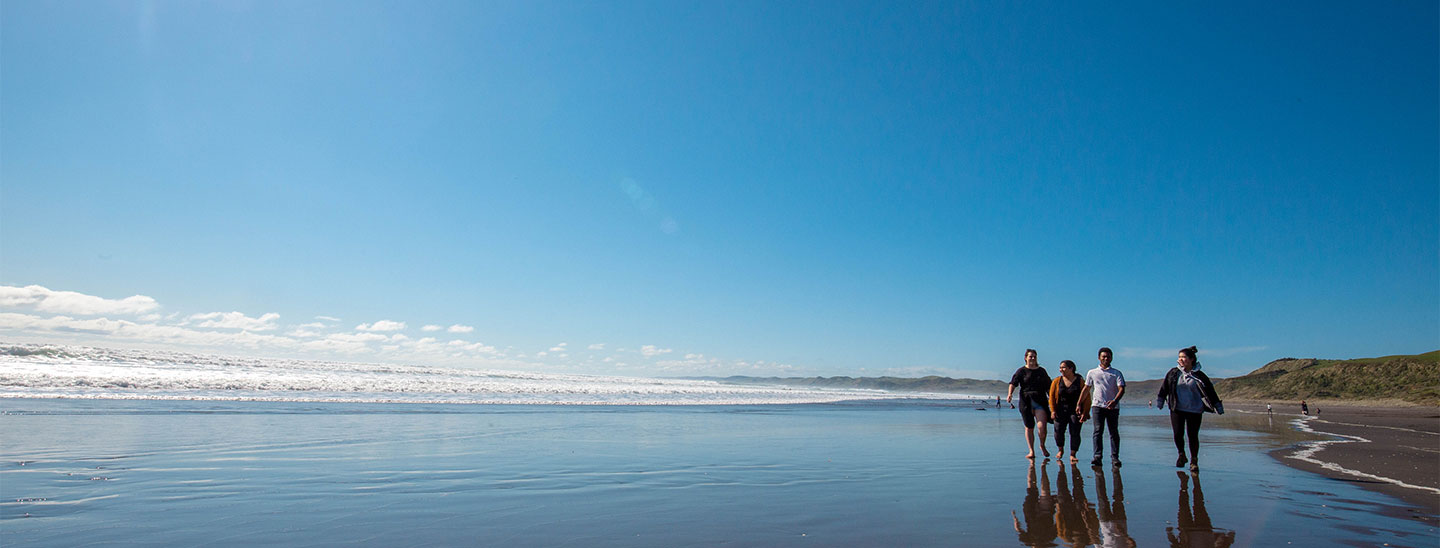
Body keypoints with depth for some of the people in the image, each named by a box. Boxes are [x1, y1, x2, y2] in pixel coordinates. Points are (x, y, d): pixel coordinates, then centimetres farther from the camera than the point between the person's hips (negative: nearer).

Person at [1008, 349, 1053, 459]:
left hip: (1040, 401, 1)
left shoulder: (1042, 371, 14)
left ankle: (1042, 445, 15)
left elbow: (1049, 386, 21)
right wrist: (1010, 393, -25)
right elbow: (1013, 383, -8)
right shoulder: (1021, 371, 4)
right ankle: (1031, 451, 14)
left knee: (1042, 426, -12)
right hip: (1026, 401, -1)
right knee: (1029, 427, 4)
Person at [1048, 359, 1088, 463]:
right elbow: (1052, 397, 5)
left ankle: (1073, 454, 4)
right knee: (1058, 430, -8)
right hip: (1061, 411, 1)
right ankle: (1060, 450, 16)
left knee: (1075, 432, -8)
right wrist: (1053, 411, -4)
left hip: (1075, 411, -1)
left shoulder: (1080, 382, -1)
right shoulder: (1056, 381, 4)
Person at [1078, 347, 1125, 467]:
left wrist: (1115, 401, -24)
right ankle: (1097, 456, -14)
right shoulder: (1092, 373, 13)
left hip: (1112, 407, 0)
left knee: (1114, 432, 2)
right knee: (1098, 430, -9)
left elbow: (1121, 389, -5)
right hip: (1097, 405, 0)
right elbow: (1086, 389, 19)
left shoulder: (1116, 373, 8)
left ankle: (1115, 457, 8)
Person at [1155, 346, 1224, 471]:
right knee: (1178, 434, -5)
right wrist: (1160, 400, 11)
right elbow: (1164, 387, 11)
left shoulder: (1199, 376, -2)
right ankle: (1181, 455, 21)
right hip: (1177, 409, 1)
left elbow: (1210, 391, 4)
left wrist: (1218, 407, 5)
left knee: (1193, 436, 0)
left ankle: (1194, 461, 17)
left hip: (1194, 410, -1)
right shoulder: (1174, 372, 2)